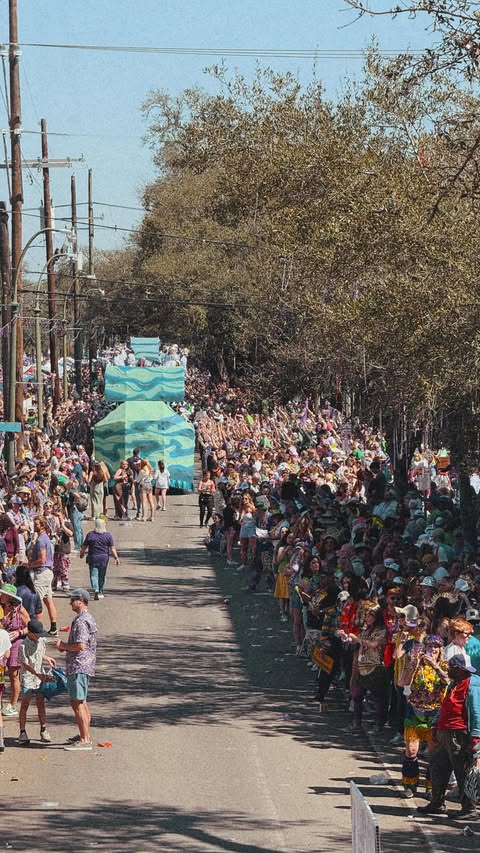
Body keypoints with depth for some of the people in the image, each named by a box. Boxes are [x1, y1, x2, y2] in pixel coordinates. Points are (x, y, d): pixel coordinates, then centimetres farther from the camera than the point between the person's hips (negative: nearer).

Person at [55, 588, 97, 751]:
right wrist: (65, 647, 14)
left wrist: (64, 646, -11)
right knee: (82, 702, 19)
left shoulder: (81, 621, -19)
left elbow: (81, 646, -26)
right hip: (85, 666, 11)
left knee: (77, 703, -10)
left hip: (78, 667, -11)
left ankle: (85, 740, -11)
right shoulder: (89, 619, 15)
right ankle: (84, 734, 28)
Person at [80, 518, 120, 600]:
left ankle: (96, 590, -23)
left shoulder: (90, 535, -4)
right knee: (102, 576, 14)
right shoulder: (108, 536, -3)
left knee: (94, 575, -2)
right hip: (104, 558, 2)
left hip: (93, 557, -1)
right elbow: (112, 548, -4)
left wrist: (81, 553, 20)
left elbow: (84, 546, 3)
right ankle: (101, 592, 22)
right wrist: (116, 558, 1)